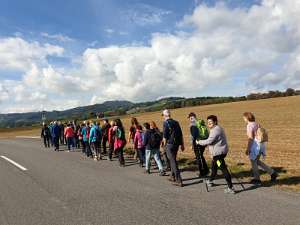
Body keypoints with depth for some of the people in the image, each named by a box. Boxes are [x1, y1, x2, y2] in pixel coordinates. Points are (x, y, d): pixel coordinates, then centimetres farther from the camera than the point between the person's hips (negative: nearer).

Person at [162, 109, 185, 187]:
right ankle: (173, 177, 32)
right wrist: (182, 145, 17)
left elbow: (165, 136, -12)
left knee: (173, 162, -4)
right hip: (176, 144, 7)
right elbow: (181, 135, 12)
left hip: (169, 144, -7)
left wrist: (164, 145, 0)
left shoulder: (166, 123, -9)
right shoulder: (176, 122, 10)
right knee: (173, 160, 21)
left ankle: (179, 181, -6)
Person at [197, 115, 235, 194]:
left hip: (219, 153, -11)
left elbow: (209, 141, -24)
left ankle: (231, 188, -3)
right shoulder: (216, 129, 16)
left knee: (224, 169, -7)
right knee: (214, 166, 25)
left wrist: (199, 142, -12)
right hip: (218, 152, 11)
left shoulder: (216, 130, -19)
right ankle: (210, 181, 43)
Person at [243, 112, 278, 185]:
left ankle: (257, 180, 18)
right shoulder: (256, 124, 12)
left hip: (255, 145, -9)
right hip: (261, 144, 9)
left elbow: (250, 138, -21)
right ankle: (272, 173, 19)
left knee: (253, 162, 8)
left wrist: (247, 149, -18)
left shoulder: (249, 126, -15)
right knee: (257, 161, 21)